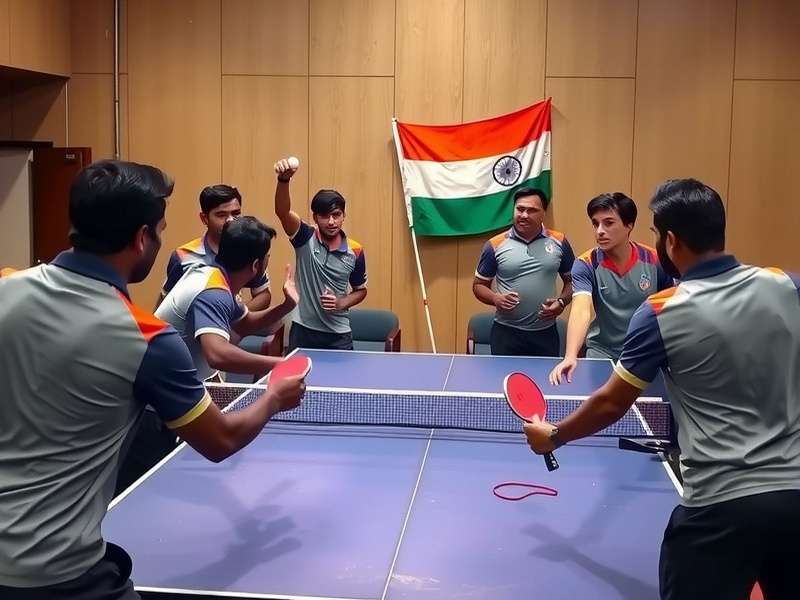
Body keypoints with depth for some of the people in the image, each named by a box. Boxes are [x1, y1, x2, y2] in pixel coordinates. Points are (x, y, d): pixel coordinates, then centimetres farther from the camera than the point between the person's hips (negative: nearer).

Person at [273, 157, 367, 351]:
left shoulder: (355, 251, -4)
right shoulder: (306, 238, -8)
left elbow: (360, 290, 11)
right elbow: (282, 211, -27)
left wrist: (341, 303, -10)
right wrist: (283, 179, -45)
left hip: (338, 335, 1)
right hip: (303, 331, -1)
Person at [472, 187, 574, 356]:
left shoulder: (559, 242, 3)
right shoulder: (495, 245, -1)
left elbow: (571, 280, 14)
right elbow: (479, 285, 7)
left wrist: (562, 302, -5)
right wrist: (495, 299, -12)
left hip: (545, 333, 1)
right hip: (506, 332, -1)